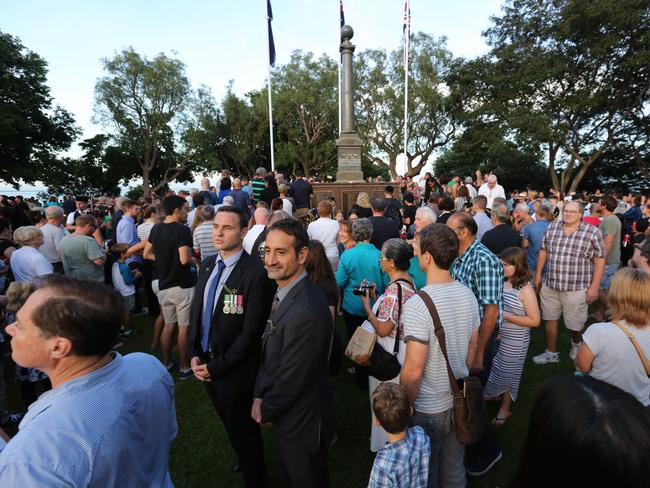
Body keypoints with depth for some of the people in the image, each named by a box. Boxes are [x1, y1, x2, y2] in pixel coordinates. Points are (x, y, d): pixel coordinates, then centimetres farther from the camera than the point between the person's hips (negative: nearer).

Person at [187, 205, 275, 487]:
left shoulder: (256, 274, -24)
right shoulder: (207, 265, 0)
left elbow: (250, 333, -21)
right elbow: (196, 311, 7)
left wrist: (216, 367, -15)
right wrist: (194, 354, -1)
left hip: (234, 371, -7)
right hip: (204, 363, 7)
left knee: (244, 430, 15)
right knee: (229, 425, 27)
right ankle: (244, 461, 55)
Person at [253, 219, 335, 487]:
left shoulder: (304, 313, -36)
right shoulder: (287, 291, -5)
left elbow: (290, 382, -26)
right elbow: (268, 352, 4)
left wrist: (265, 410, -8)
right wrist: (260, 396, -1)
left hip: (301, 423, -7)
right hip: (295, 414, 8)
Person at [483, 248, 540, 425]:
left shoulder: (525, 290, -20)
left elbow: (534, 321, -18)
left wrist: (506, 316, -23)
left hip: (515, 341, -4)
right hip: (498, 335, 5)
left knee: (509, 372, 13)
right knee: (497, 367, 19)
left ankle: (505, 409, 34)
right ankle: (495, 394, 46)